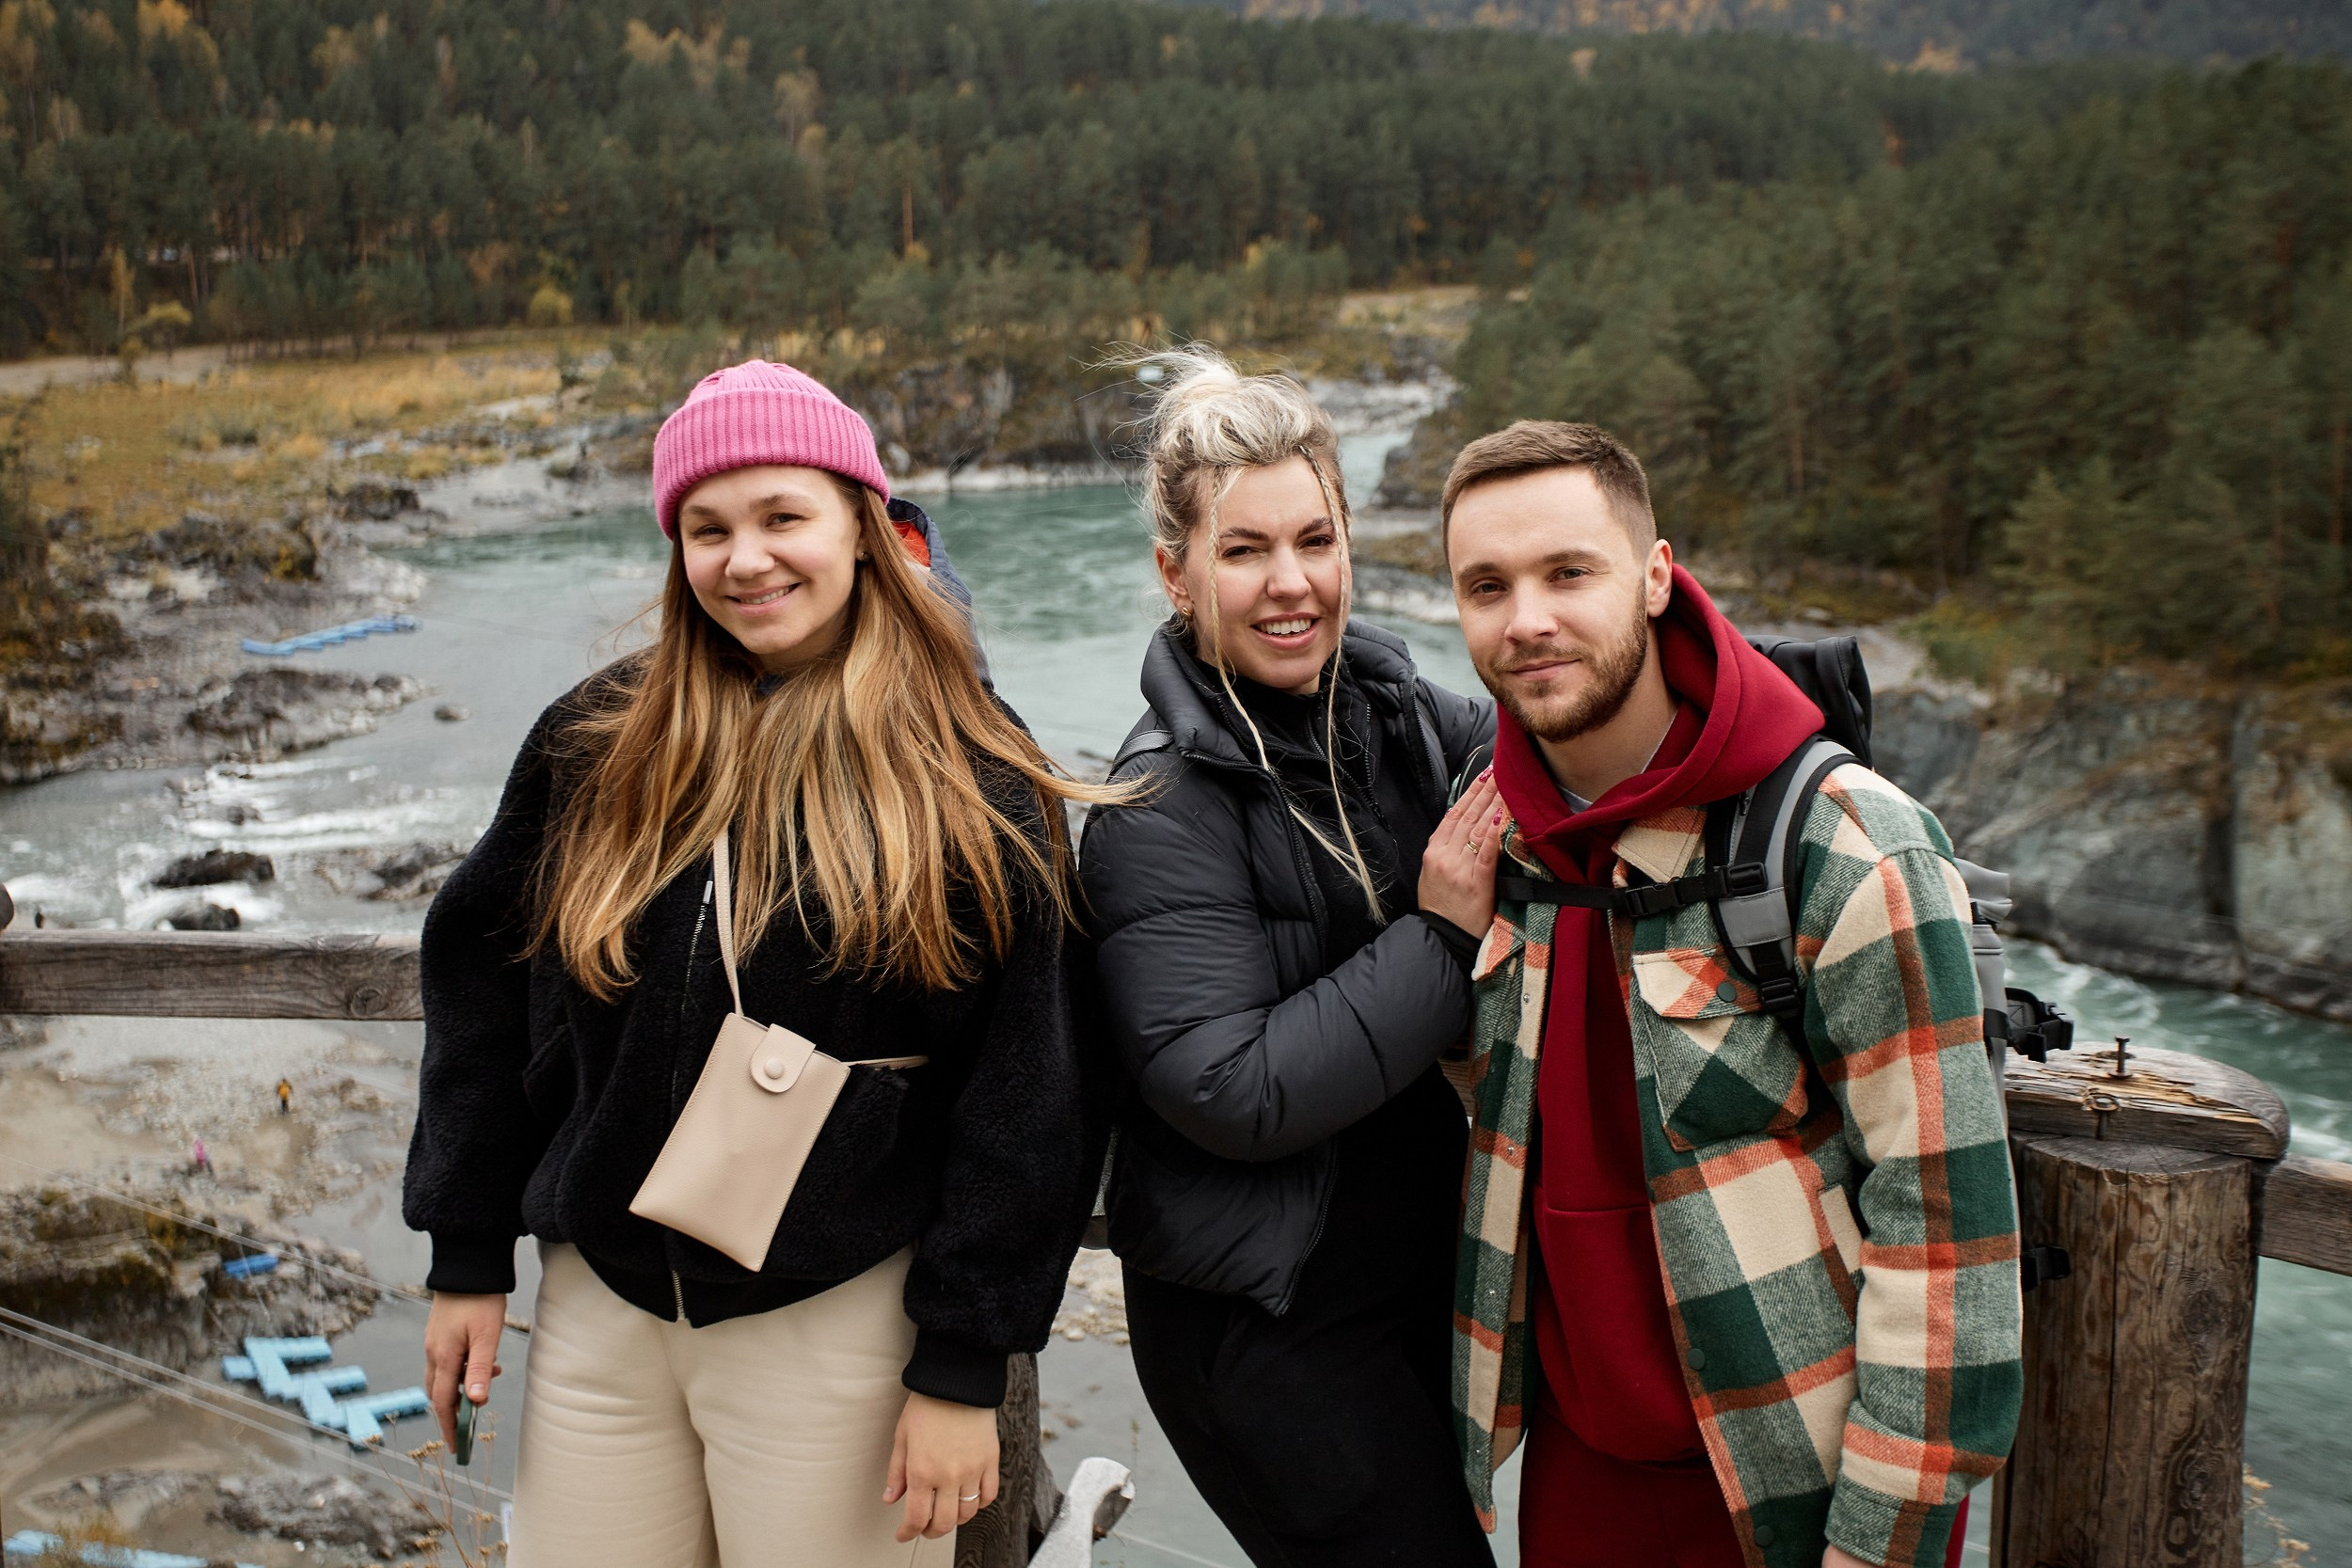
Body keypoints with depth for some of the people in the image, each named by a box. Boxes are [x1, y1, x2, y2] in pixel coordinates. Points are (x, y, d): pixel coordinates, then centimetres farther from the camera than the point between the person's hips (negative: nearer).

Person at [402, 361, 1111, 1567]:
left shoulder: (975, 784, -9)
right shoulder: (595, 743, 0)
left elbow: (1024, 1092, -9)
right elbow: (480, 990, 8)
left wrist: (965, 1364, -9)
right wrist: (467, 1258, 8)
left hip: (836, 1323, -3)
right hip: (600, 1309, 3)